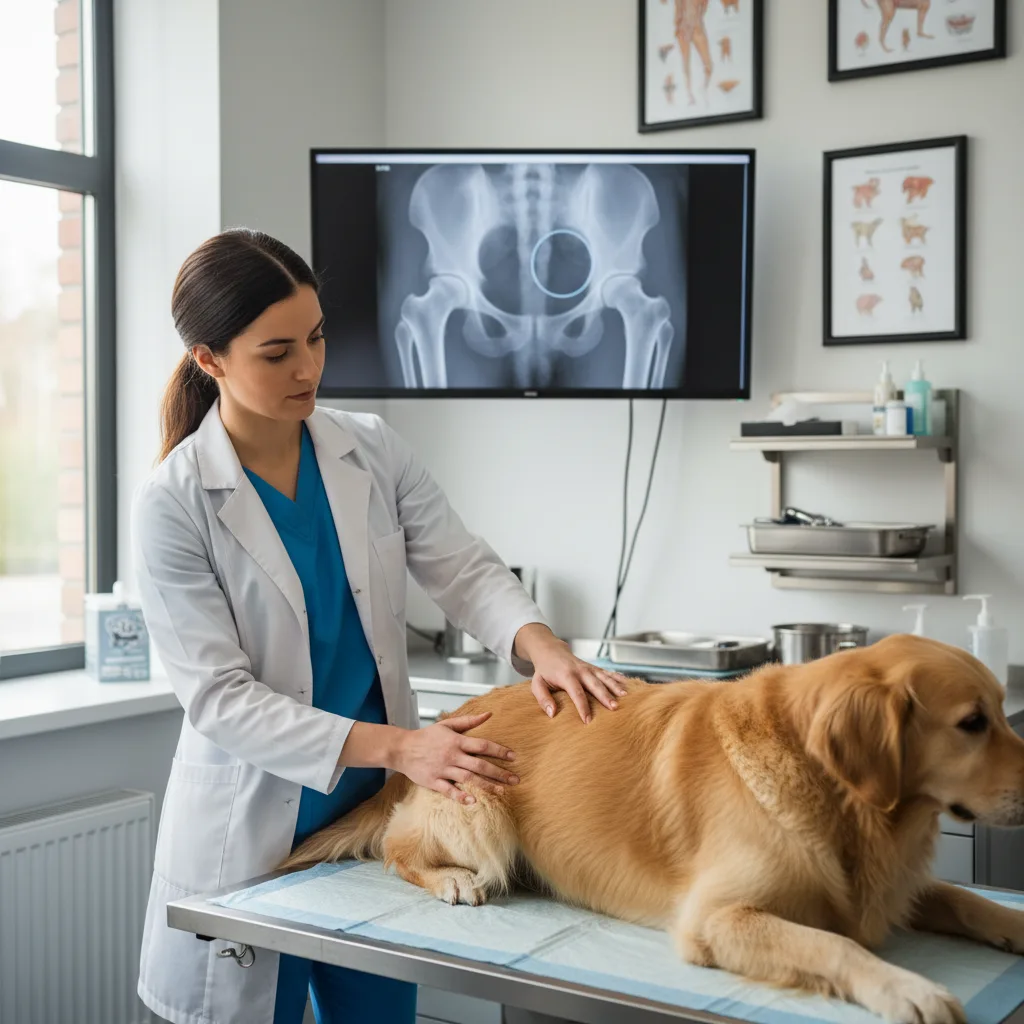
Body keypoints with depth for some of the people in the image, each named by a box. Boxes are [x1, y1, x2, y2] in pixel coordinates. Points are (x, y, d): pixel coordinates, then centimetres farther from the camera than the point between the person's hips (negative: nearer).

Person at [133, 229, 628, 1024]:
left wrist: (540, 645, -27)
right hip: (252, 831, -3)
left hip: (378, 812, 4)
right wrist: (397, 746, -26)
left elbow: (464, 569, -5)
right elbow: (220, 699, -17)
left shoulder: (374, 452, -1)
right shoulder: (172, 505, -13)